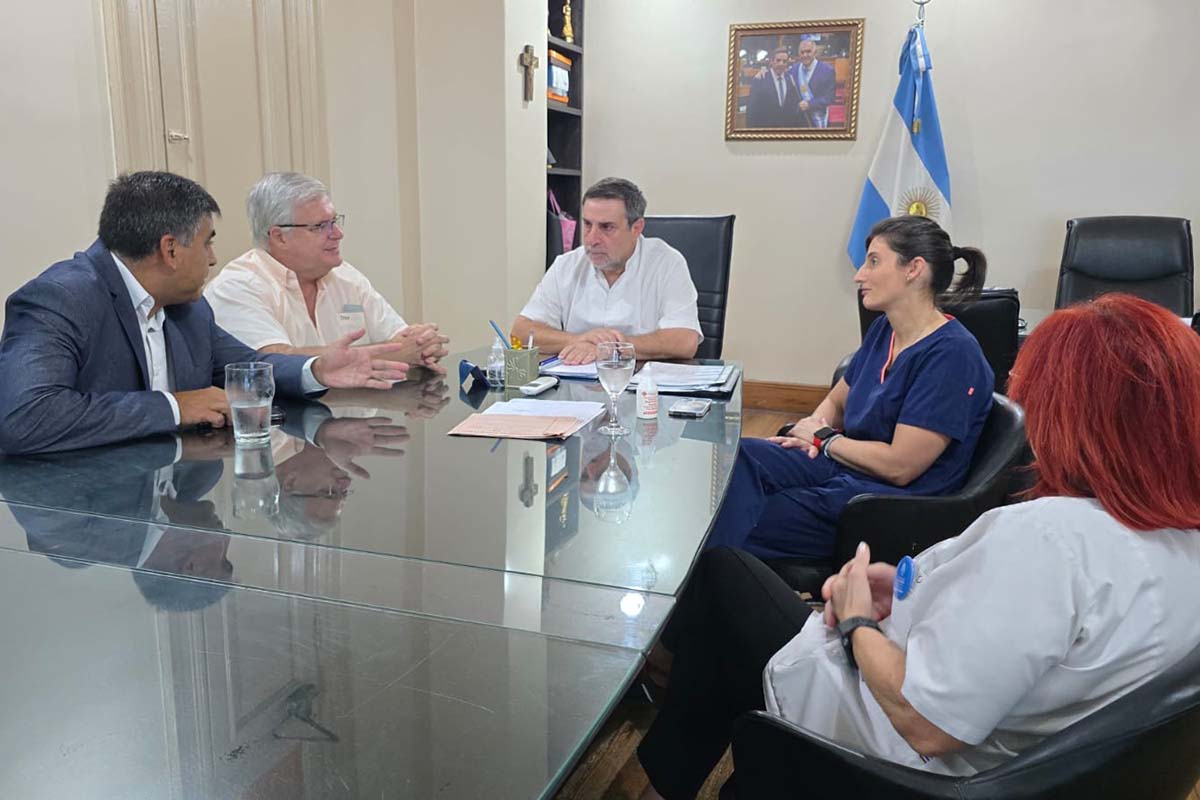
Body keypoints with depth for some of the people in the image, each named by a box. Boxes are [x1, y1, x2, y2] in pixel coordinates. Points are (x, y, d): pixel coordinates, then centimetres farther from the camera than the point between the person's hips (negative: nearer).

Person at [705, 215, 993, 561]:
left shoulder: (952, 354, -16)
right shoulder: (883, 329, 11)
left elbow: (899, 466, -19)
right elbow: (835, 401, 24)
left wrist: (824, 440, -4)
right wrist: (814, 428, 0)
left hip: (893, 499, -8)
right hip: (838, 465, 8)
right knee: (732, 454, -22)